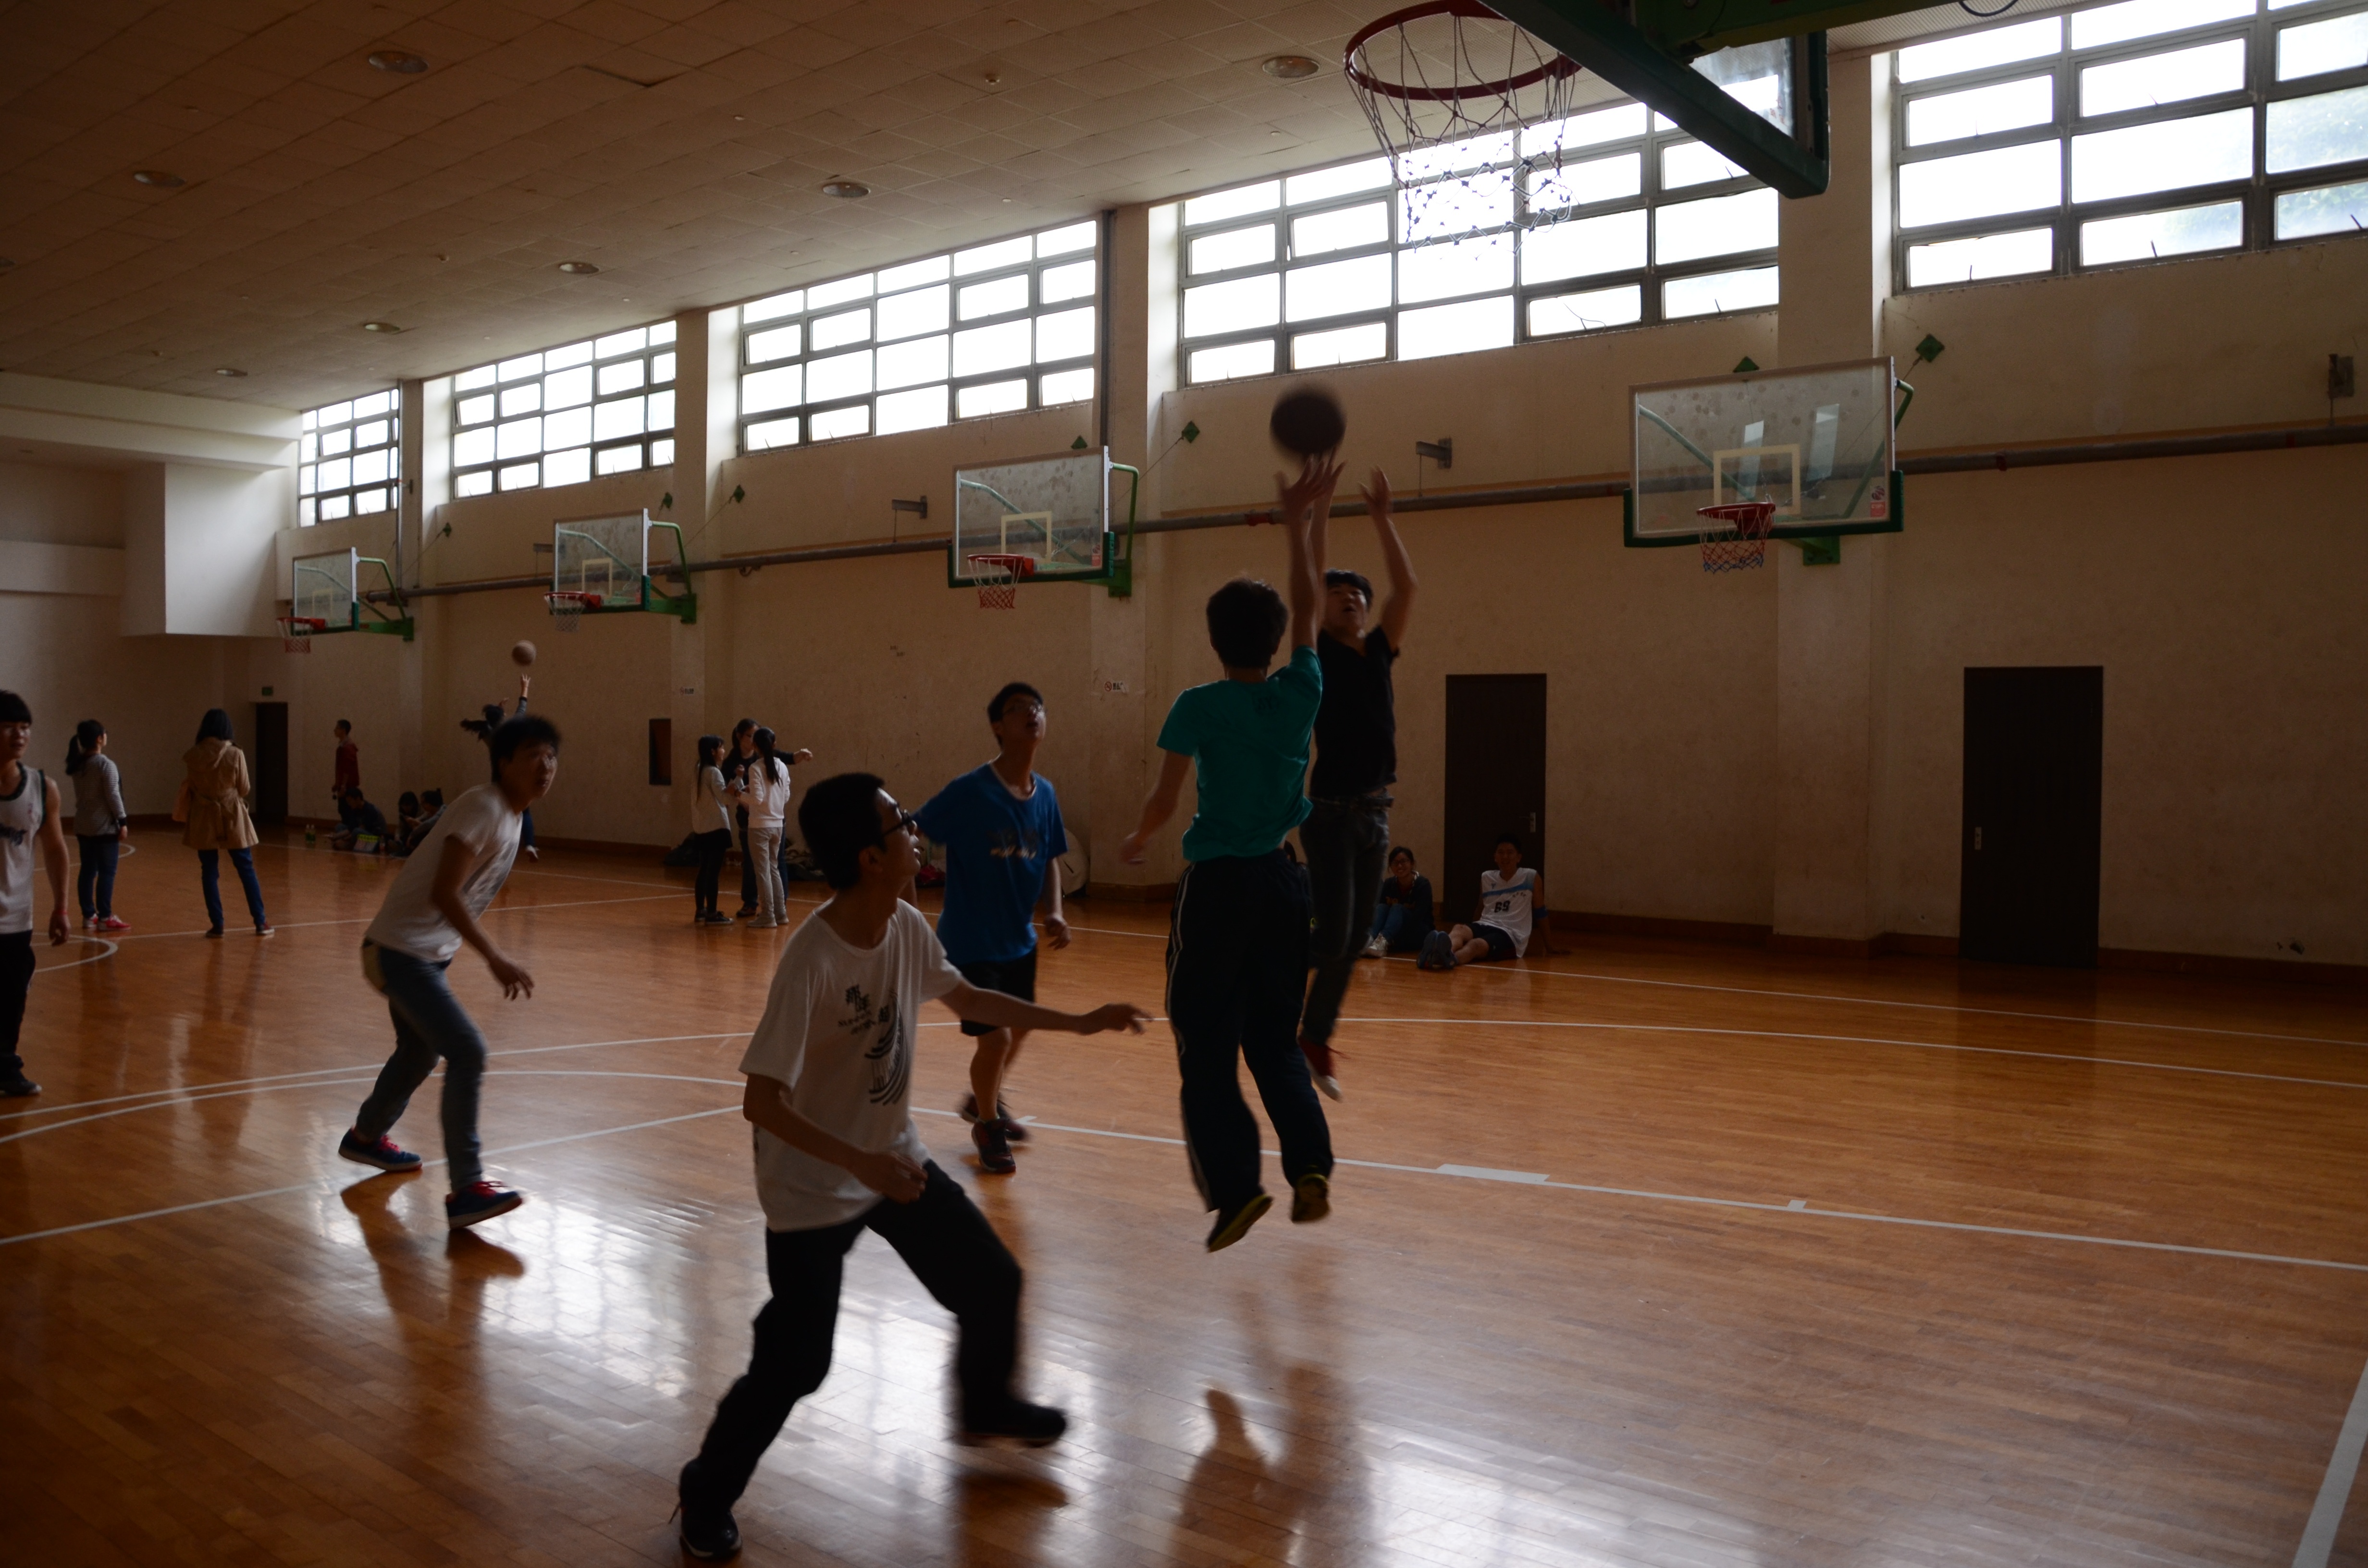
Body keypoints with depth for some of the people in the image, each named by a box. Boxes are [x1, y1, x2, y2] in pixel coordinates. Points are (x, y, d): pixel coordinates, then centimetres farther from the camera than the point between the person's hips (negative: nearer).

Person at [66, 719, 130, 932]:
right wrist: (123, 821, -9)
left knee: (88, 871, 11)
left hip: (83, 826, 7)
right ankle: (105, 918, -1)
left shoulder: (77, 765, 7)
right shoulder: (106, 764, -15)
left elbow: (81, 795, 10)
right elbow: (113, 796, -14)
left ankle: (89, 916, 16)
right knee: (107, 872, -2)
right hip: (105, 827, -7)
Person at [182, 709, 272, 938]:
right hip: (232, 817, -1)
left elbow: (189, 788, 1)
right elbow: (245, 789, -2)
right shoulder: (236, 755, -11)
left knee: (209, 872, 8)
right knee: (246, 870, 7)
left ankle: (217, 925, 7)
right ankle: (261, 923, 9)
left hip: (204, 819, 1)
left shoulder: (193, 756, -7)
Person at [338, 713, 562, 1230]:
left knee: (420, 1052, 27)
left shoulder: (513, 815, 6)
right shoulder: (483, 808, -22)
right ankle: (467, 1190, -17)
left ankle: (366, 1137, 53)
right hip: (401, 950, -10)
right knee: (467, 1053, -19)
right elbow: (443, 893, -29)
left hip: (428, 953, 10)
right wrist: (496, 960, -32)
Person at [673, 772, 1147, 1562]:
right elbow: (761, 1102, -28)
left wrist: (1077, 1022, 9)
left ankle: (987, 1406, 42)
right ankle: (708, 1492, 22)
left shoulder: (907, 928, -9)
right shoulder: (812, 961, -31)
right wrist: (861, 1165, -35)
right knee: (794, 1364, -4)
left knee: (993, 1283, 12)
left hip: (895, 1159, 7)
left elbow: (966, 999, 10)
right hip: (813, 1188, -7)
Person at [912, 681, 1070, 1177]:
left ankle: (985, 1101, 50)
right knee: (995, 1037, -9)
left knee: (1018, 1030, 21)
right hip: (970, 943, -7)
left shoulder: (1045, 795, -2)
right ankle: (987, 1126, 21)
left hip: (1019, 940, 7)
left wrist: (1054, 912, -5)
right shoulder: (970, 791, -20)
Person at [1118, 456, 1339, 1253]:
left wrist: (1134, 843, 11)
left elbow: (1165, 799, -9)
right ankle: (1310, 1167, 5)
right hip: (1282, 881, 4)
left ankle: (1235, 1186, 0)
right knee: (1275, 1039, 17)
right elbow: (1307, 608, 14)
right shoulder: (1300, 694, 0)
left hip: (1215, 886, -4)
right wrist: (1304, 527, 21)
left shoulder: (1198, 707, -9)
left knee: (1207, 1047, 5)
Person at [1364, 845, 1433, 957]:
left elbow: (1418, 917, -23)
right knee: (1382, 908, -24)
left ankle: (1383, 942, -56)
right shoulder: (1389, 884, 0)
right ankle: (1368, 941, -51)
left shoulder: (1423, 885, -12)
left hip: (1419, 934, -3)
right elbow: (1377, 912, -8)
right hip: (1396, 938, 3)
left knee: (1398, 909, -29)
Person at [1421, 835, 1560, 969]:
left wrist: (1549, 947, 18)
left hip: (1511, 934, -4)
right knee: (1459, 930, -35)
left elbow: (1540, 913, 12)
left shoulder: (1531, 878, 5)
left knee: (1476, 945, -40)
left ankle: (1447, 958, -74)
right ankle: (1438, 954, -71)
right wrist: (1472, 932, 34)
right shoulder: (1486, 878, 17)